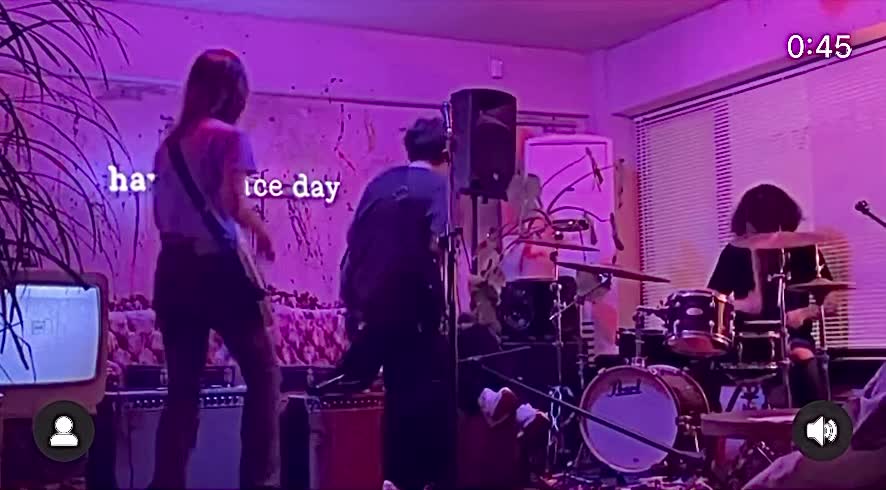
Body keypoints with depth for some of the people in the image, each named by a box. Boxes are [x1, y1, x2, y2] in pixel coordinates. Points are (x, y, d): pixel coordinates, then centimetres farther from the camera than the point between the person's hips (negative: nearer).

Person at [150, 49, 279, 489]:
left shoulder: (169, 144, 14)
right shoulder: (230, 137, -5)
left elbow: (159, 214, 13)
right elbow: (232, 203, -16)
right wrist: (262, 232, 1)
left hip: (173, 268, 6)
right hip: (217, 266, -6)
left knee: (182, 386, 10)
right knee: (263, 372, 5)